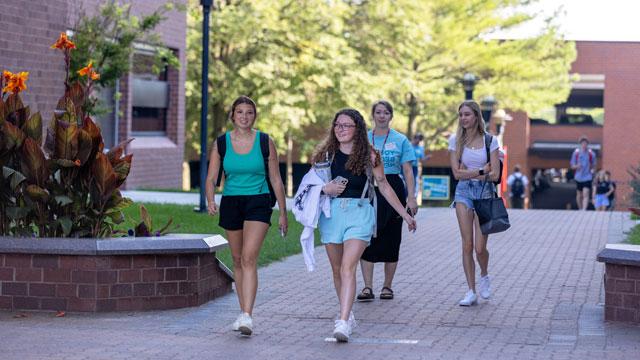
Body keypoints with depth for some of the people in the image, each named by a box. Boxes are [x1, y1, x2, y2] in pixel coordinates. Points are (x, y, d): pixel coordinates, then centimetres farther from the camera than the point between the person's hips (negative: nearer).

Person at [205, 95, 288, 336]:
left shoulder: (265, 142, 0)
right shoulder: (221, 143, 3)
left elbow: (276, 180, 5)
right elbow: (211, 178, 2)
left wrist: (283, 212, 6)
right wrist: (211, 201, -18)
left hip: (258, 202, -3)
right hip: (230, 203, 3)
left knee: (249, 258, -17)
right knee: (238, 260, 11)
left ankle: (247, 316, -23)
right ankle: (243, 312, 24)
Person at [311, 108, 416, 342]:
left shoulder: (369, 155, 2)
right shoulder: (325, 154, 6)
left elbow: (384, 186, 10)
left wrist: (405, 215, 12)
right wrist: (325, 189, -12)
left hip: (359, 213, -3)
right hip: (331, 213, 3)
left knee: (348, 268, -16)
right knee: (337, 270, 9)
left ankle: (343, 322, -24)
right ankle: (347, 315, 26)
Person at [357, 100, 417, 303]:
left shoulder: (400, 140, 5)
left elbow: (407, 171, 2)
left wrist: (411, 197, -6)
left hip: (393, 190, 0)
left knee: (391, 240, 4)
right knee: (367, 239, -8)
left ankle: (387, 286, 14)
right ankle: (368, 287, -7)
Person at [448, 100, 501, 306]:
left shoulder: (490, 140, -1)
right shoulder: (456, 140, 3)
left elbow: (495, 174, -6)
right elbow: (456, 173, -3)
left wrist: (468, 172, -8)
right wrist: (482, 171, -9)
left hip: (485, 191, -1)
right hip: (464, 191, 1)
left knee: (480, 247, -7)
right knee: (467, 245, -3)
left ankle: (484, 275, 25)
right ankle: (471, 292, 3)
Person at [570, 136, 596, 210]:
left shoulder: (591, 153, -1)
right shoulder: (576, 152, -1)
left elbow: (593, 165, 10)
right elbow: (572, 166, 4)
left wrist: (591, 167, -13)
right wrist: (576, 166, -18)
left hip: (587, 177, -2)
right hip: (578, 177, 2)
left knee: (586, 194, -15)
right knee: (579, 195, 12)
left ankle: (584, 209, -21)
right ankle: (580, 209, 30)